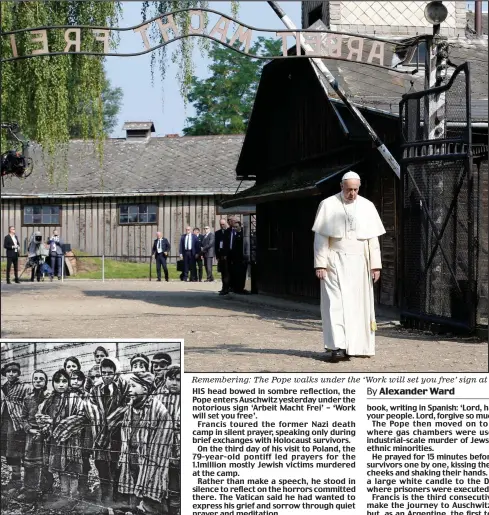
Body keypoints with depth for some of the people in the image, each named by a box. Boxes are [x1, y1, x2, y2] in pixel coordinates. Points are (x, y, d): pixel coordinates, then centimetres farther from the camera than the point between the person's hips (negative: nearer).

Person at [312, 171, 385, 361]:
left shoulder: (367, 207, 7)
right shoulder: (328, 205, 0)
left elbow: (373, 238, 7)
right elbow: (320, 237, -2)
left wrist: (375, 265, 2)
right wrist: (320, 264, -10)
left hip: (359, 264, 3)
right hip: (335, 263, -3)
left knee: (358, 304, 2)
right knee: (336, 303, -9)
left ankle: (357, 345, 8)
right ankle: (337, 346, -14)